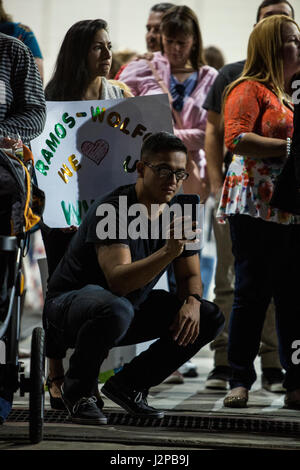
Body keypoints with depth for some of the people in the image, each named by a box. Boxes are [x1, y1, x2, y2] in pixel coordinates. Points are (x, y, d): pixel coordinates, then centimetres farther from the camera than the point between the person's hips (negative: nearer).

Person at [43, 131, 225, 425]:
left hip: (134, 306, 8)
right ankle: (78, 390, -13)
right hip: (69, 302, -7)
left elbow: (190, 276, 7)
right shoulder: (112, 210, -25)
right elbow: (119, 281, -37)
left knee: (210, 318, -4)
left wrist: (191, 301, -17)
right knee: (116, 310, -42)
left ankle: (128, 385, 5)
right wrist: (168, 251, -50)